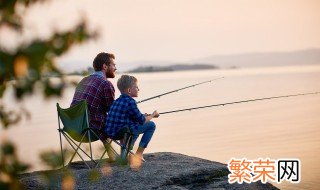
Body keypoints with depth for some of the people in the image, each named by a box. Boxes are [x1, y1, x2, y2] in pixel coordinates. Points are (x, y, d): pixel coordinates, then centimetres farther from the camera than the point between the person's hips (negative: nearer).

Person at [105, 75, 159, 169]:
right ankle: (139, 154, 7)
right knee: (151, 125, 4)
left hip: (110, 132, 9)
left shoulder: (117, 101, 13)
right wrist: (152, 115, 13)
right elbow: (142, 121, -5)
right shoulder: (130, 101, -13)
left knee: (136, 125, 36)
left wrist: (143, 116, 23)